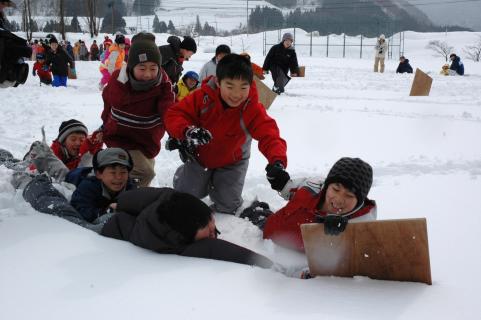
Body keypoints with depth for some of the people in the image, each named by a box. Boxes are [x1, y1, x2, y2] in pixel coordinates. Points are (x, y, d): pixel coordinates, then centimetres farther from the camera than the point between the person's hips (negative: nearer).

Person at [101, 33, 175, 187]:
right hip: (120, 139, -3)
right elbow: (108, 100, 3)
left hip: (147, 143, 3)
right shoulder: (118, 79, -19)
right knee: (144, 172, -25)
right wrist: (106, 125, 15)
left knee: (146, 172, 25)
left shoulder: (163, 86, -22)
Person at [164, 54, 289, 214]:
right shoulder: (203, 97, -30)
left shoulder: (253, 110, -32)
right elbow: (174, 114, -27)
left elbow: (269, 136, -43)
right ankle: (183, 175, 41)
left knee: (227, 205, 1)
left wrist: (277, 162, -65)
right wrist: (187, 131, -51)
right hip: (200, 155, 0)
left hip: (232, 162, 0)